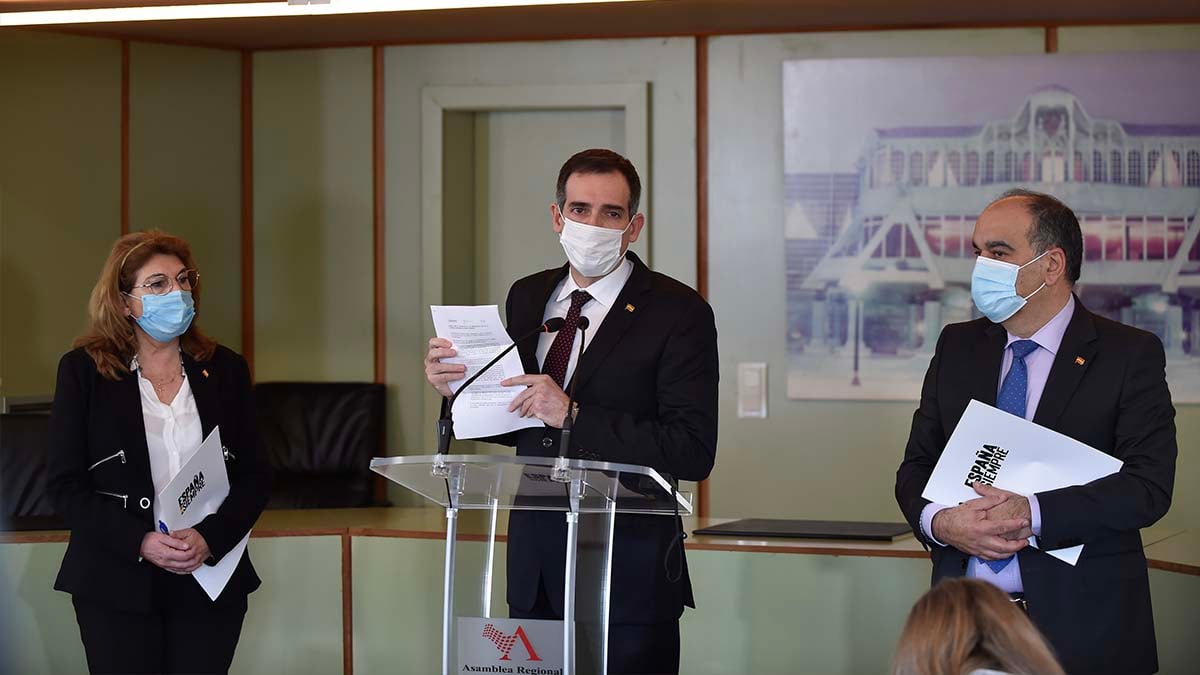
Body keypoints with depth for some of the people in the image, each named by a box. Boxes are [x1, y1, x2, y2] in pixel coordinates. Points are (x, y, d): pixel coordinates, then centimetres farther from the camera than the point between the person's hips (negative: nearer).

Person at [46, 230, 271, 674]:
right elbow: (64, 483, -2)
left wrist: (210, 538, -12)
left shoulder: (224, 369, 8)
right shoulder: (83, 370, 1)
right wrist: (141, 542, -15)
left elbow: (254, 476, 7)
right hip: (116, 586, -2)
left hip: (211, 580, 2)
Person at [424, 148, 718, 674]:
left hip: (628, 572, -5)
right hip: (535, 566, 5)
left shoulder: (678, 312, -9)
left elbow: (693, 452, -18)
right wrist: (461, 390, -3)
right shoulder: (527, 297, 9)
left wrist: (574, 415, -22)